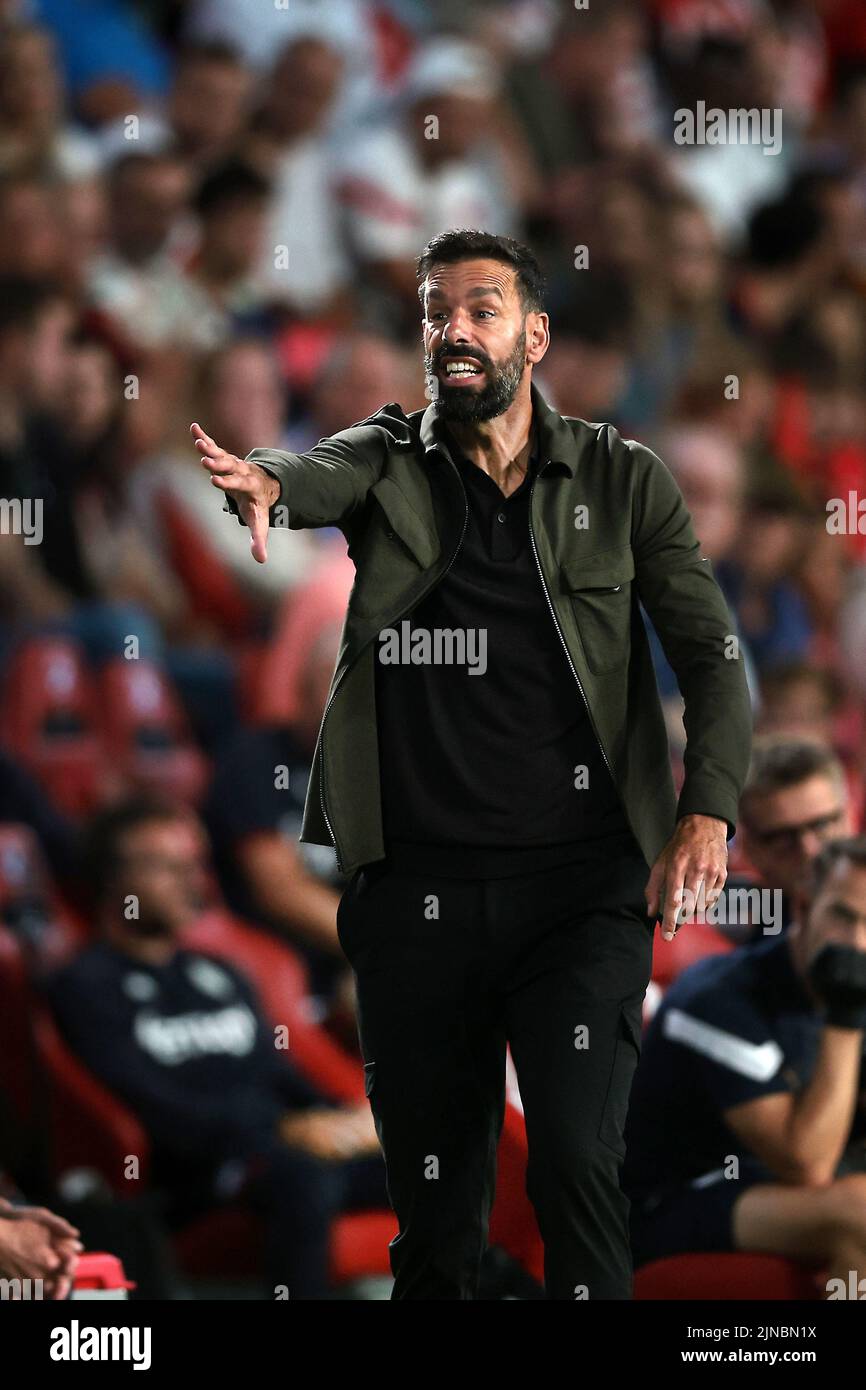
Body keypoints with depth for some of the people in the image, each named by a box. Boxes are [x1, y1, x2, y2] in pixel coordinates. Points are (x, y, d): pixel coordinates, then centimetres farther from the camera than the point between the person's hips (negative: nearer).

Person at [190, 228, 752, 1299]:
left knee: (575, 1165, -15)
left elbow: (710, 653, 5)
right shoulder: (392, 462, 7)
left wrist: (707, 809, -12)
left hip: (580, 886, -1)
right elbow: (327, 475, -17)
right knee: (432, 1196, 7)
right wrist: (263, 482, -42)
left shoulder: (622, 480, 6)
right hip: (416, 886, 1)